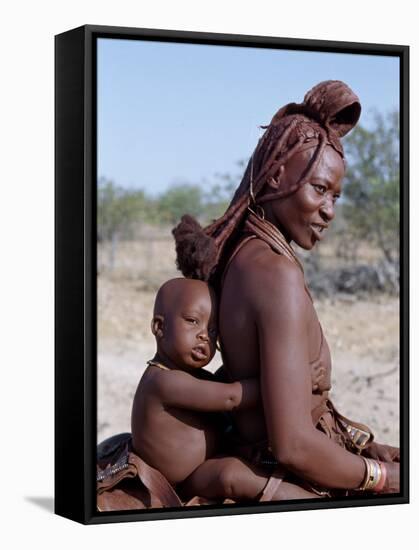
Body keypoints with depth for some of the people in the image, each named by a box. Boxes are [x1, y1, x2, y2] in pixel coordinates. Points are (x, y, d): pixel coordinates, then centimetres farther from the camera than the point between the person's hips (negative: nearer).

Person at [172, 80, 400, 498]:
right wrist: (382, 476, -12)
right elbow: (294, 446, -26)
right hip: (289, 488, -9)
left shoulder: (239, 257, 4)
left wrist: (364, 445, 9)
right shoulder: (277, 274, -22)